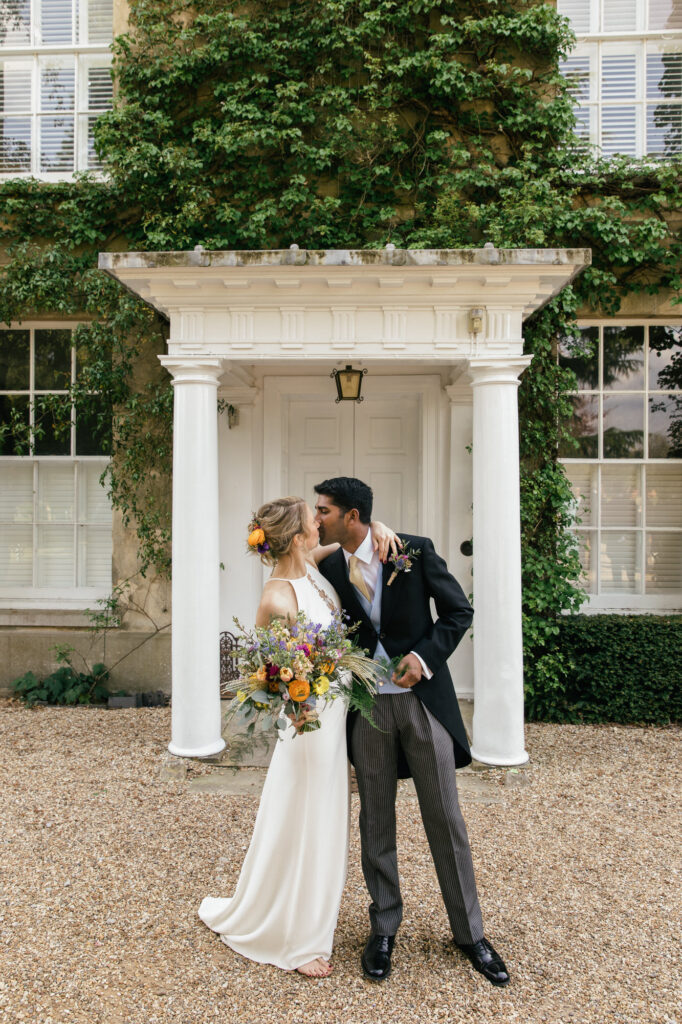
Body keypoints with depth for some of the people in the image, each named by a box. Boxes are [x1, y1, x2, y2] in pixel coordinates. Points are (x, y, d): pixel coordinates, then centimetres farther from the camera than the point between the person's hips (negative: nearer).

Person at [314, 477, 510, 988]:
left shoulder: (416, 551, -9)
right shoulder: (329, 569, 0)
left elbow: (459, 611, -2)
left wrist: (424, 655, -15)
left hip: (423, 697, -2)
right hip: (367, 706, 2)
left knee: (446, 819, 8)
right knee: (376, 821, 12)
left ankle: (470, 932, 26)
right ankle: (384, 927, 32)